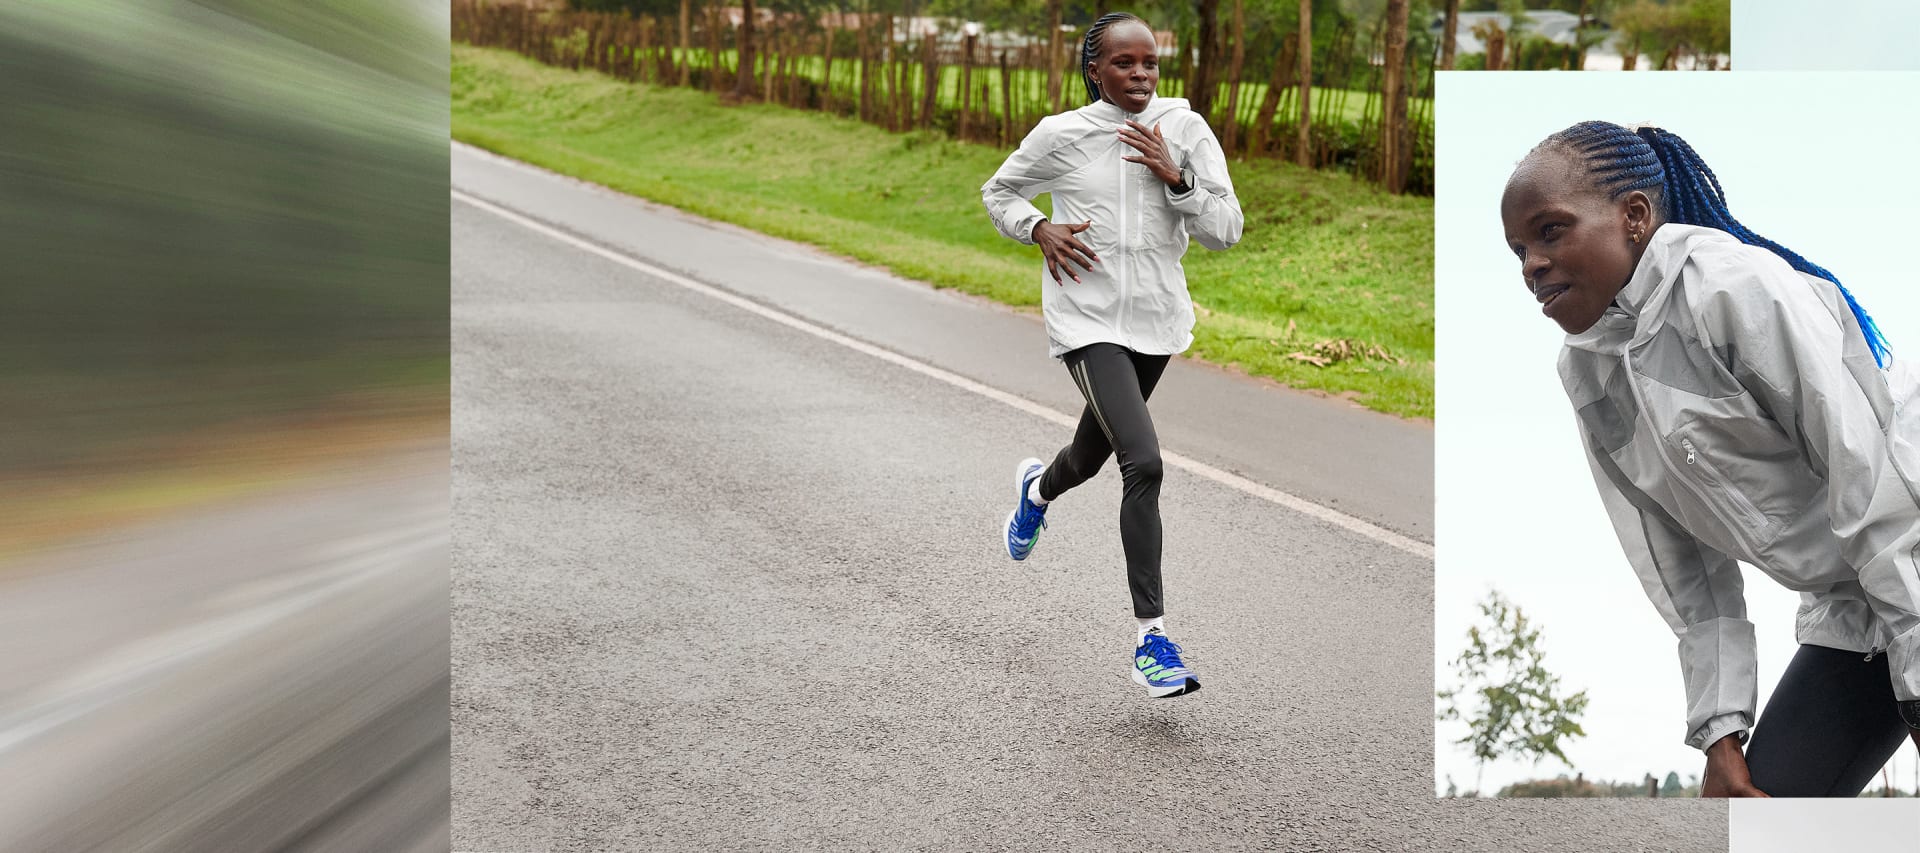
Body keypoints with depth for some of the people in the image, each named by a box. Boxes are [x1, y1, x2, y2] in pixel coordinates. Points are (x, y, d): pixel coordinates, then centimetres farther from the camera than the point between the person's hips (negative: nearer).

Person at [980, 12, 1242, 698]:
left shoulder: (1184, 129, -2)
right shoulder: (1060, 135, -5)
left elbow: (1227, 230, -4)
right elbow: (998, 193, 12)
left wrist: (1175, 177, -18)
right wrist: (1040, 229, -8)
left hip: (1158, 320, 4)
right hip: (1089, 323, -4)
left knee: (1094, 451, 24)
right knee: (1144, 462, -21)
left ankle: (1039, 488, 63)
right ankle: (1151, 637, -16)